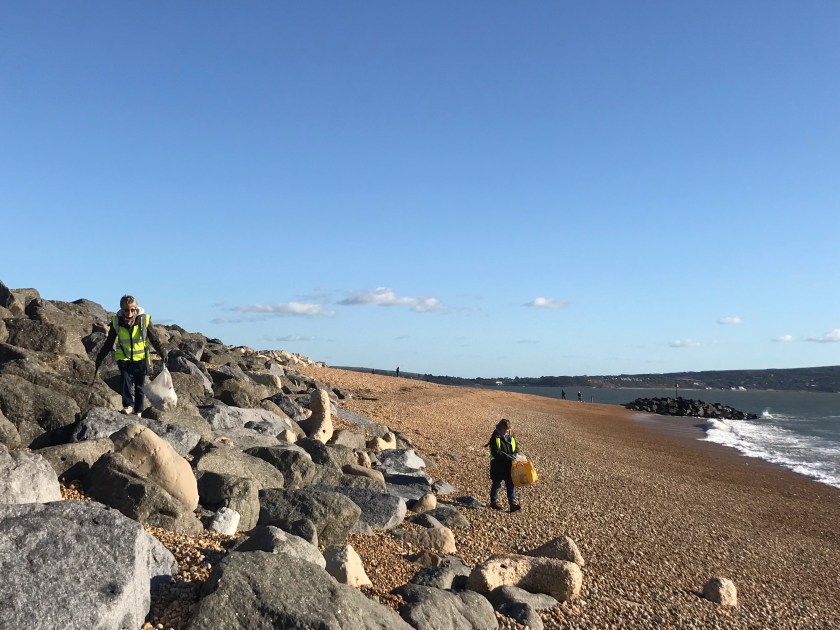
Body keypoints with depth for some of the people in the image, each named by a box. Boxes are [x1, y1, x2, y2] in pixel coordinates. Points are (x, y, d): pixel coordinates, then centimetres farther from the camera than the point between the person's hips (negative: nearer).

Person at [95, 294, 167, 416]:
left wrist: (163, 354, 3)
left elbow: (155, 339, 1)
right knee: (125, 379, -22)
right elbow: (108, 343, 3)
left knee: (139, 386, 7)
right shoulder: (116, 322, -9)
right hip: (124, 359, 0)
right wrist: (99, 359, 4)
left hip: (141, 359, 0)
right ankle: (128, 405, -16)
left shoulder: (144, 320, -12)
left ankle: (138, 411, 17)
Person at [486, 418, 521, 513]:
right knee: (496, 484, 9)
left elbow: (516, 448, 17)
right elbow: (496, 453, -22)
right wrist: (508, 457, -27)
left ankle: (512, 503, 5)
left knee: (511, 484, 3)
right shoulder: (495, 438, -13)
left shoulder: (511, 436, 6)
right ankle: (494, 501, 24)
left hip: (509, 466, 5)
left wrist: (516, 454, -6)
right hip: (498, 467, -5)